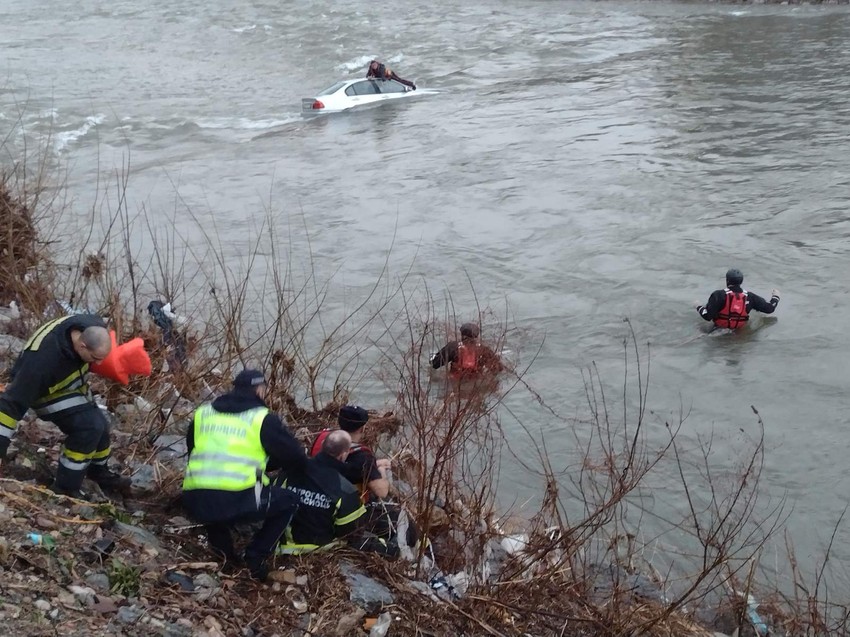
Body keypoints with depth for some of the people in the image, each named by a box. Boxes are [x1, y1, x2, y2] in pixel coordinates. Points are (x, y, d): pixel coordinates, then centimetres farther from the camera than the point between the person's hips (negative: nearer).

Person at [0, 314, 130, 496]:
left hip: (71, 382, 7)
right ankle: (65, 487, -7)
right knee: (89, 426, -22)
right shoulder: (43, 359, -44)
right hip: (46, 391, -7)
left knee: (99, 425, 10)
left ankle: (99, 472, 38)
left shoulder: (94, 326, -26)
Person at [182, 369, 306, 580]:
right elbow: (296, 458, 10)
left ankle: (221, 548, 23)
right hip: (237, 501, -5)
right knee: (289, 501, 19)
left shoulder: (203, 413, 19)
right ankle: (255, 559, 13)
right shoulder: (263, 419, 5)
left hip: (194, 503, 5)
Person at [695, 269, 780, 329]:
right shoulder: (749, 297, -14)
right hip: (740, 330, 3)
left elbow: (707, 316, -27)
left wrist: (699, 307, -7)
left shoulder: (718, 295, -25)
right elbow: (769, 308, -5)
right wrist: (775, 297, 16)